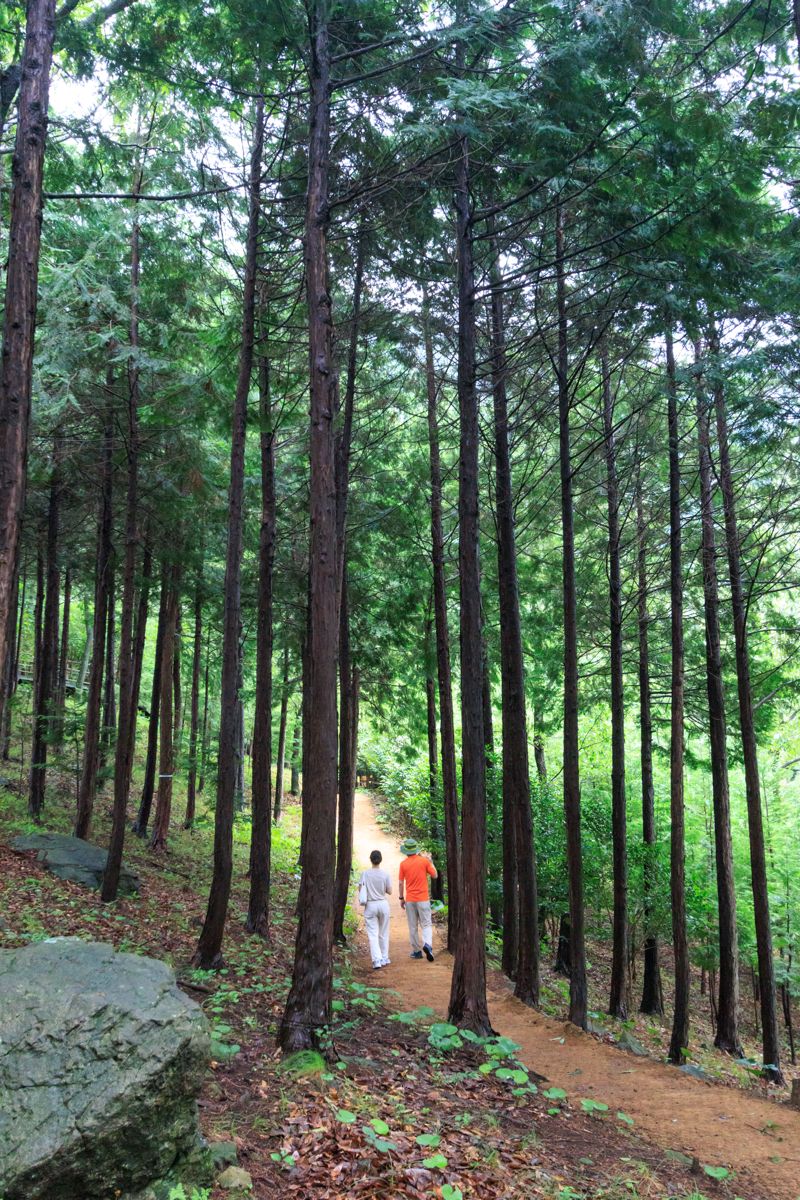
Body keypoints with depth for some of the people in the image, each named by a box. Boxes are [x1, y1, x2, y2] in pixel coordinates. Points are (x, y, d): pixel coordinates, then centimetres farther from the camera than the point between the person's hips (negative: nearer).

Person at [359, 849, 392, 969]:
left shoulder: (365, 874, -7)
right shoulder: (385, 874, -7)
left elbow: (360, 890, -6)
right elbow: (389, 891, -3)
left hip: (370, 905, -1)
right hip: (383, 904, 1)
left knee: (373, 934, 0)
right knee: (383, 933, 15)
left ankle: (377, 960, -11)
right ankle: (384, 958, 21)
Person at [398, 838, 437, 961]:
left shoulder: (403, 864, -3)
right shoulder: (424, 860, -5)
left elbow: (401, 883, 0)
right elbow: (435, 876, 3)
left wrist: (401, 898, 11)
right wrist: (430, 861, 13)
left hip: (409, 900, 1)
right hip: (423, 899, -1)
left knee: (413, 927, 11)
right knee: (426, 924, 3)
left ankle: (417, 951, 13)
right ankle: (427, 945, -20)